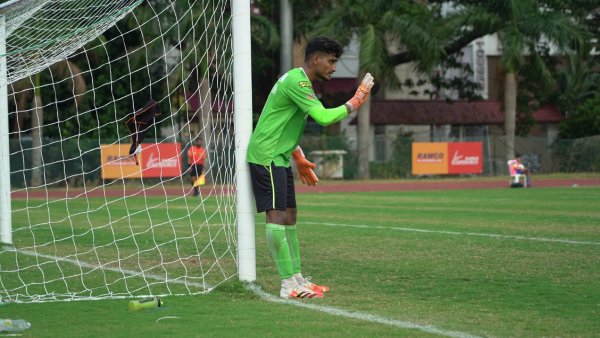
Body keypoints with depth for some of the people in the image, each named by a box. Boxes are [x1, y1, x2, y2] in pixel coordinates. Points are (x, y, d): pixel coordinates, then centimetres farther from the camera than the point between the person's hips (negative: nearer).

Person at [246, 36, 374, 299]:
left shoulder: (299, 80, 18)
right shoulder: (296, 81, -16)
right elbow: (324, 117, -24)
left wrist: (300, 161, 27)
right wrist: (355, 102, -12)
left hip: (279, 158, 11)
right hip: (266, 156, -11)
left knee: (289, 216, 10)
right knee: (277, 215, -12)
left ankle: (296, 278, 14)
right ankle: (289, 284, -15)